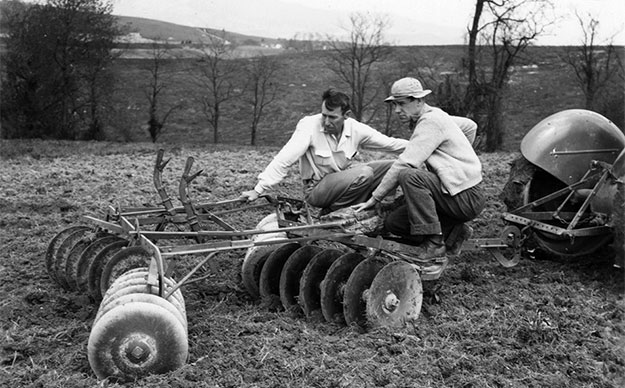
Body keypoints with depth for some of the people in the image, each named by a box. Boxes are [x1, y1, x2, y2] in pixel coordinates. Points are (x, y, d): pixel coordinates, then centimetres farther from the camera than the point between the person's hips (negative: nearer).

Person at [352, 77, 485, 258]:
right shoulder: (424, 121, 15)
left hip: (467, 198, -9)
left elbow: (405, 165, -21)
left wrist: (375, 198, -15)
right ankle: (452, 231, 7)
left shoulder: (431, 120, -16)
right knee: (392, 222, 0)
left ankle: (433, 243, -25)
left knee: (409, 176, -30)